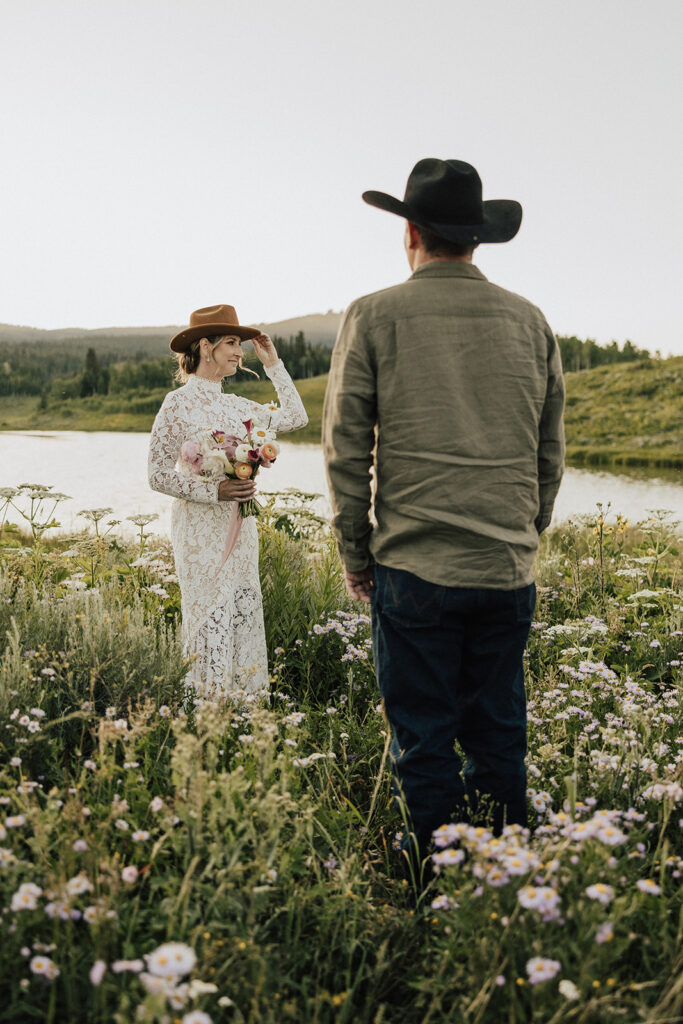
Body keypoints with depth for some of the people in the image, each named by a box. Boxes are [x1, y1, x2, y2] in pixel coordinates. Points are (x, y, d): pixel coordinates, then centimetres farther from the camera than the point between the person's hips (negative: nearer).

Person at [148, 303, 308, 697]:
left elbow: (295, 417, 16)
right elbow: (159, 475, -9)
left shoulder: (234, 405, 12)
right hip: (201, 528, -7)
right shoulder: (179, 402, -7)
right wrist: (214, 491, -21)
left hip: (241, 527, 7)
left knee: (245, 619, 8)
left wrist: (274, 364, 13)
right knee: (211, 623, -4)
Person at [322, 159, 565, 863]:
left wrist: (355, 556, 6)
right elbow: (550, 452, 12)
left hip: (414, 568, -3)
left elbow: (346, 449, -3)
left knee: (425, 740, 8)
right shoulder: (529, 321, 7)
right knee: (498, 737, 15)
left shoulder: (374, 317, -3)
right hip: (508, 569, 4)